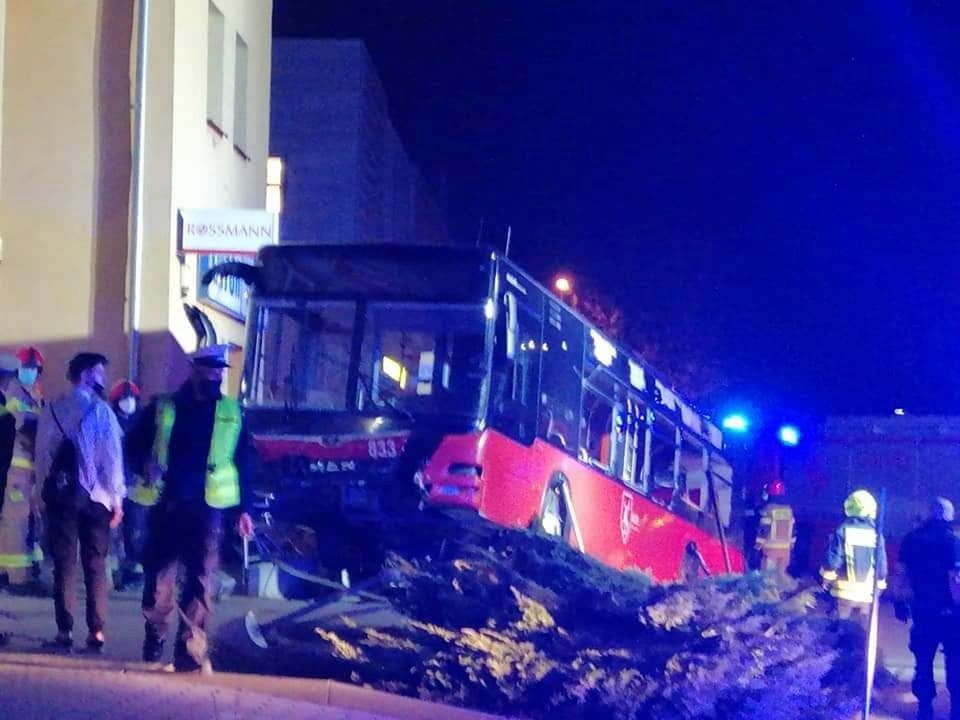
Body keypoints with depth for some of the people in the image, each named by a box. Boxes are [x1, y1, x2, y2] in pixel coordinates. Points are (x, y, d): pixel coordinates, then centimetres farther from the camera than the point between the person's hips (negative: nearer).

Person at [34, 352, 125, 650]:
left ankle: (65, 630, -1)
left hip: (60, 494, 2)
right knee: (95, 564, 4)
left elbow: (42, 453, 4)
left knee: (64, 563, 3)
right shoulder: (101, 410, -6)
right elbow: (112, 455, -7)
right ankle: (96, 631, 1)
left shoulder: (52, 410, 4)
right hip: (96, 495, -2)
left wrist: (47, 485, 11)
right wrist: (117, 497, -2)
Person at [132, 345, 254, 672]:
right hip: (166, 505, 0)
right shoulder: (162, 408, 8)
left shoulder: (232, 413, 10)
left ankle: (191, 650, -7)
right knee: (159, 576, 2)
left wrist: (244, 509, 6)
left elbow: (243, 464, 11)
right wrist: (146, 465, -8)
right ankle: (154, 641, 17)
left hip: (207, 508, 0)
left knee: (201, 580, -7)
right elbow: (136, 445, 14)